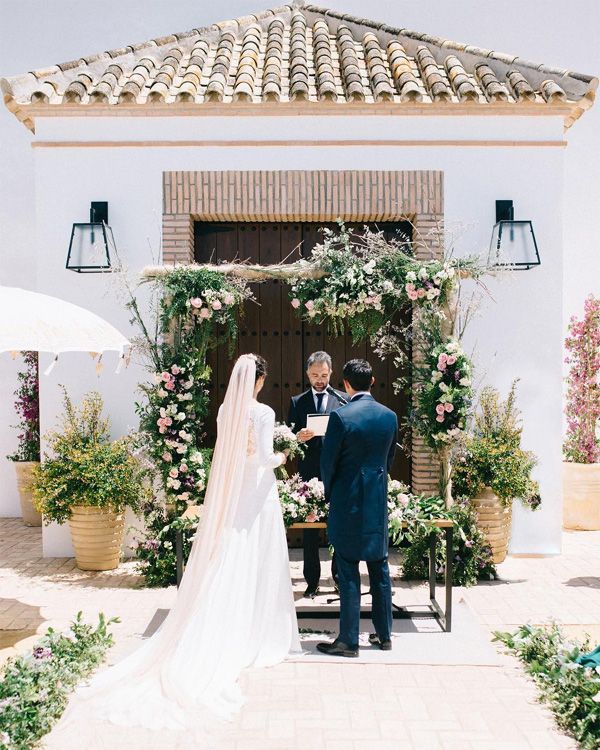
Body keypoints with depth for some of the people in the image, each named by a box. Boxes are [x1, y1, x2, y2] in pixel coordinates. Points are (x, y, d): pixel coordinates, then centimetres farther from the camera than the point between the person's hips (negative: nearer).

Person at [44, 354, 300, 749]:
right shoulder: (264, 412, -13)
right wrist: (280, 458, 4)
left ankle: (220, 636, 16)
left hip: (227, 494, 5)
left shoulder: (225, 410, 5)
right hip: (257, 494, -5)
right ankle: (257, 632, 12)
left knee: (224, 565, 10)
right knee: (257, 566, 5)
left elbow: (230, 451, 11)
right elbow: (265, 457, -17)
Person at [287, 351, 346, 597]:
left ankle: (339, 576, 20)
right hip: (309, 473, 1)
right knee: (309, 528, 7)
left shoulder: (343, 400, 5)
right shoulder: (297, 402, 8)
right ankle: (312, 581, 16)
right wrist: (299, 438, -15)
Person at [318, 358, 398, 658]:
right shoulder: (390, 416, 2)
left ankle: (348, 640, 8)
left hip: (348, 502, -5)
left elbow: (328, 462, -8)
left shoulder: (341, 416, -15)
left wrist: (330, 493, 9)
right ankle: (384, 635, 25)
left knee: (348, 573, 2)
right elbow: (389, 459, 11)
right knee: (380, 569, 15)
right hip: (379, 501, 5)